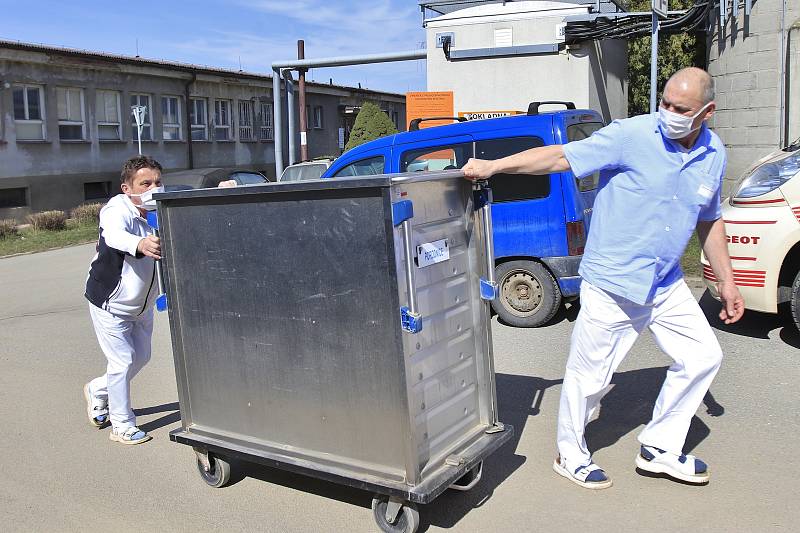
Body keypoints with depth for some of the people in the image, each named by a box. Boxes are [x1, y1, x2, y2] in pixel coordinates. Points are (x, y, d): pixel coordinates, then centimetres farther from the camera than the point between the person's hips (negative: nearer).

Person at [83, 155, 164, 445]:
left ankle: (97, 390, 44)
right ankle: (122, 426, 14)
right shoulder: (118, 210, -28)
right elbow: (114, 235, -49)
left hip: (141, 306, 7)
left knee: (141, 356, 19)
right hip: (110, 304, -7)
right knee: (122, 361, -3)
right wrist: (139, 244, -73)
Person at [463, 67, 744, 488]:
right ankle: (570, 456, 27)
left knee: (703, 357, 12)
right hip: (612, 284, -6)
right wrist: (492, 166, -26)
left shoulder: (714, 155, 5)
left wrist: (726, 281, 18)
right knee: (588, 376, 2)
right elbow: (561, 157, -18)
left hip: (666, 285, 7)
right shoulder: (631, 136, -15)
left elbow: (709, 221, 17)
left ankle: (659, 449, 28)